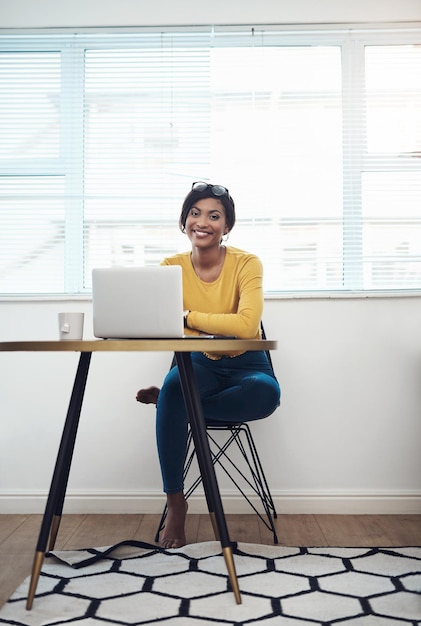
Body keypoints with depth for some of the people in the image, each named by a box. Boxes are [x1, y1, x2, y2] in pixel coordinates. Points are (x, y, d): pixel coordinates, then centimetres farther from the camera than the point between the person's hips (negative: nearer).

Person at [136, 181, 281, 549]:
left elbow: (246, 325, -30)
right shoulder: (173, 266, -4)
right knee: (174, 385, -33)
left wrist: (186, 317, -35)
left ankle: (169, 398, -15)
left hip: (245, 365, -1)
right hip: (200, 364, 2)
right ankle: (175, 502, -18)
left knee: (266, 394, -36)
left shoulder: (247, 263, -15)